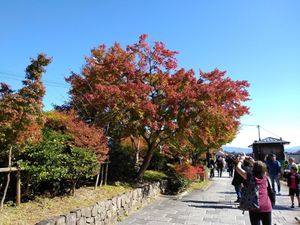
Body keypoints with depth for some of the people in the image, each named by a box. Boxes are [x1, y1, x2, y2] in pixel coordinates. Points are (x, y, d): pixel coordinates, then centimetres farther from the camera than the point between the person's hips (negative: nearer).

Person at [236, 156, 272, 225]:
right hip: (267, 208, 3)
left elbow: (238, 168, 2)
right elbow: (261, 168, 28)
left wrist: (241, 160, 16)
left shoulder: (250, 177, -4)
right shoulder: (265, 178, 7)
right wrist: (253, 162, 31)